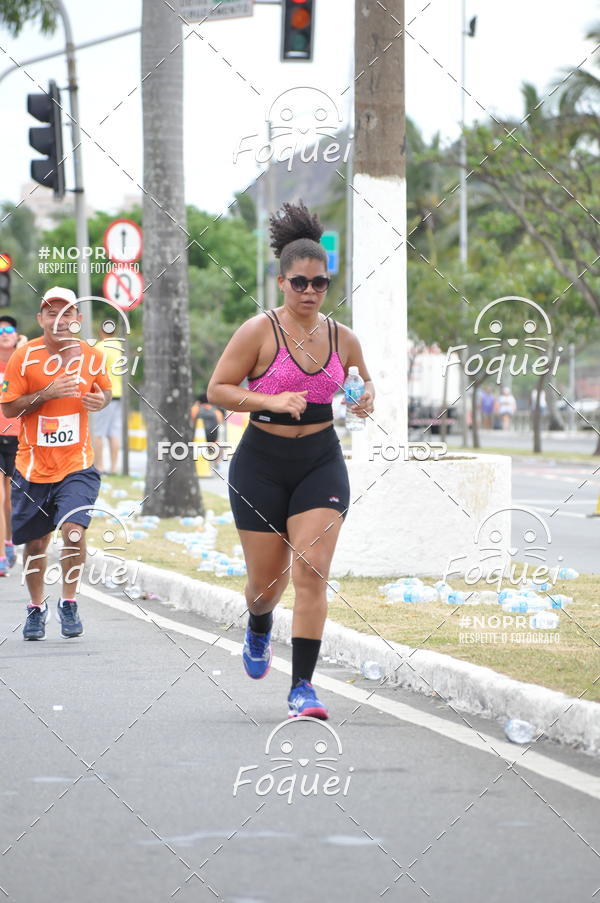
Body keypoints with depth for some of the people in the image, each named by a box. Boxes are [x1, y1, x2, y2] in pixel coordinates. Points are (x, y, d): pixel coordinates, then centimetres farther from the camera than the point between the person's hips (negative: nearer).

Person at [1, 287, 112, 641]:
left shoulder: (92, 357, -1)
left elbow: (105, 390, 18)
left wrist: (101, 400, -5)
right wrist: (47, 393, -20)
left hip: (78, 465, 0)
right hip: (34, 466, 0)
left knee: (74, 529, -20)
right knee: (35, 542, 9)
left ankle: (69, 602, 0)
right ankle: (37, 607, 32)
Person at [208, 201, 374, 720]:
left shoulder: (342, 338, 3)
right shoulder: (259, 332, -9)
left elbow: (364, 382, 20)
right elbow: (217, 389, -7)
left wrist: (366, 400, -3)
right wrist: (271, 401, -21)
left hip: (322, 463, 2)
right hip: (261, 465, -2)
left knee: (311, 571, -12)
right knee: (267, 577, 8)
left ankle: (303, 687, -10)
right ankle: (259, 627, 47)